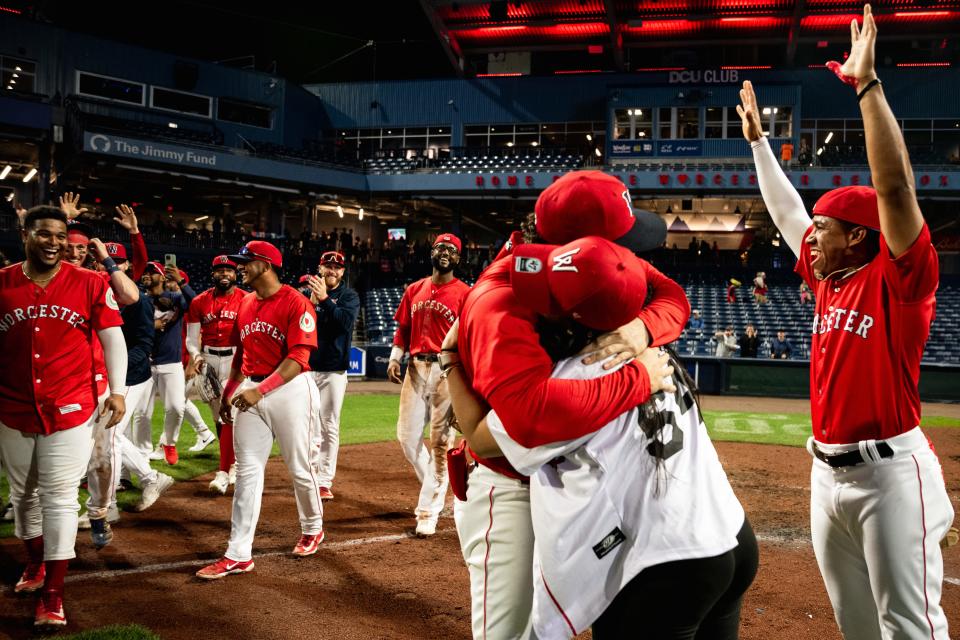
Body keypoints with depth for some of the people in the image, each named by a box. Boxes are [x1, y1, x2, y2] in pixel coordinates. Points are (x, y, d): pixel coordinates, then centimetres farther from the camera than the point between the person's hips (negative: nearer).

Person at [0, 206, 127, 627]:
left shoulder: (90, 284, -5)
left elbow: (112, 338, 0)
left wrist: (117, 391, -6)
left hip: (70, 410, -3)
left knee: (59, 497, -1)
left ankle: (52, 596, 5)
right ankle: (35, 566, 38)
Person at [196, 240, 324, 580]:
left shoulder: (295, 302, -12)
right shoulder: (245, 304, 12)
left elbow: (298, 357, -19)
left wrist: (261, 390, -26)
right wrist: (229, 392, 18)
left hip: (291, 390, -6)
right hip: (251, 392, 7)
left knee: (299, 468, 7)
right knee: (247, 472, 3)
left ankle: (312, 529, 32)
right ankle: (239, 555, 6)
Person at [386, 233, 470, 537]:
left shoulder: (464, 293, -2)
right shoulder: (414, 290, 14)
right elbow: (403, 328, 18)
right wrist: (394, 358, 3)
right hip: (415, 367, 5)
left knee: (440, 442, -4)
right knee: (407, 436, 5)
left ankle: (429, 511, 4)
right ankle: (436, 486, 28)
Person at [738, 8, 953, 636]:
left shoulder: (899, 280, -9)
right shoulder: (829, 278, 11)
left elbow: (896, 188, -23)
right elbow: (786, 211, 22)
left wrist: (866, 83, -24)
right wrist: (758, 140, 27)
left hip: (889, 471, -8)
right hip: (828, 471, 8)